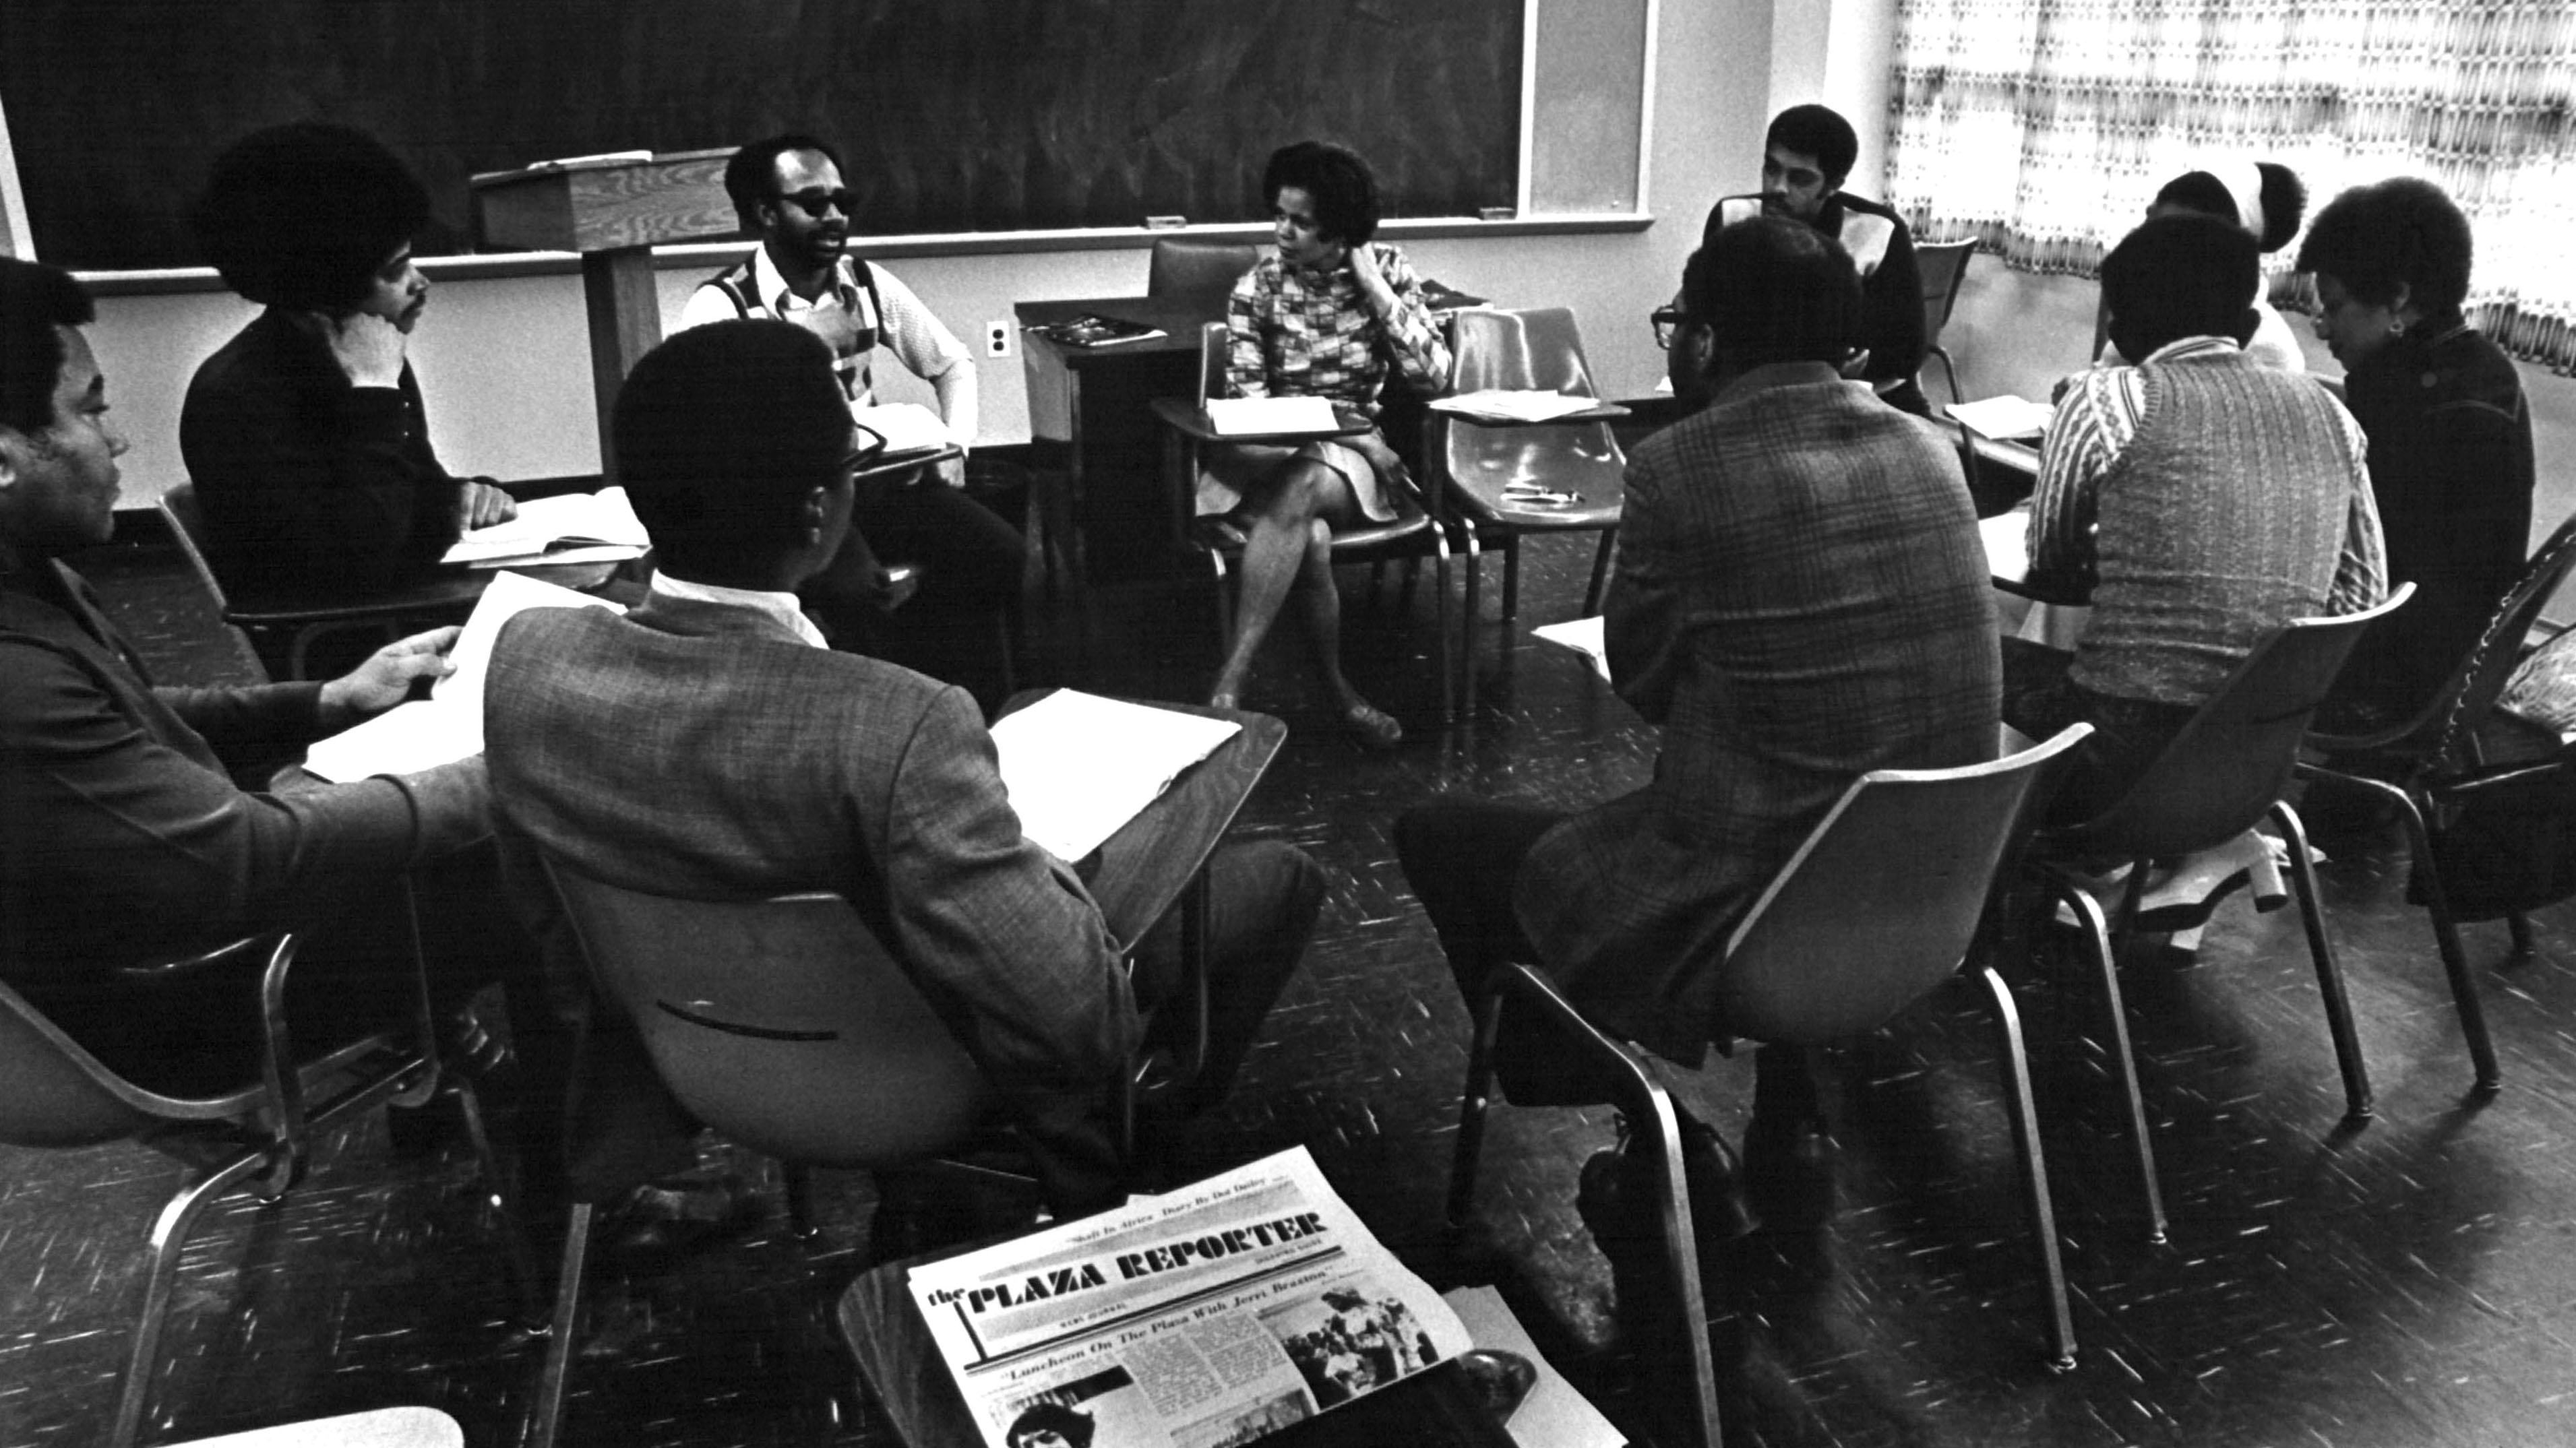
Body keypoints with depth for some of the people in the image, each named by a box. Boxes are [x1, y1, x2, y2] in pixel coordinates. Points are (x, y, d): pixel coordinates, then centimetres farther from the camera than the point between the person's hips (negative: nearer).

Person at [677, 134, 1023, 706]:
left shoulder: (869, 285, 6)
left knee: (1006, 558, -17)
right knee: (856, 593, -35)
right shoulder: (720, 308, -10)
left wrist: (955, 444, 1)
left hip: (879, 476, 5)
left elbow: (953, 362, 18)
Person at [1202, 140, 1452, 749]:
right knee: (1310, 538, -35)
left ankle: (1229, 684, -38)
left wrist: (1374, 288, -12)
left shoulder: (1387, 270, 1)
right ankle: (1341, 696, -18)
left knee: (1300, 489, -36)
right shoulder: (1258, 287, 0)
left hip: (1355, 453, 0)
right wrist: (1336, 426, -18)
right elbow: (1248, 403, -5)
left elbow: (1434, 376, -7)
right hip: (1273, 453, 0)